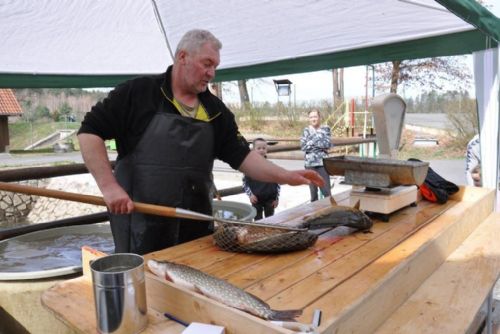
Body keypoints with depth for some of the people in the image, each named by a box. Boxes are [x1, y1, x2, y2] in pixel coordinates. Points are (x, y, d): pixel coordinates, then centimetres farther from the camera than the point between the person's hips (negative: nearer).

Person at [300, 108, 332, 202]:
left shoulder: (325, 129, 5)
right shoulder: (306, 130, 7)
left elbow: (328, 144, -9)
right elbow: (303, 146, -6)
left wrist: (311, 142, -10)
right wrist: (321, 145, -9)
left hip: (322, 163, -1)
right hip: (310, 163, 1)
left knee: (326, 190, -3)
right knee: (313, 191, 8)